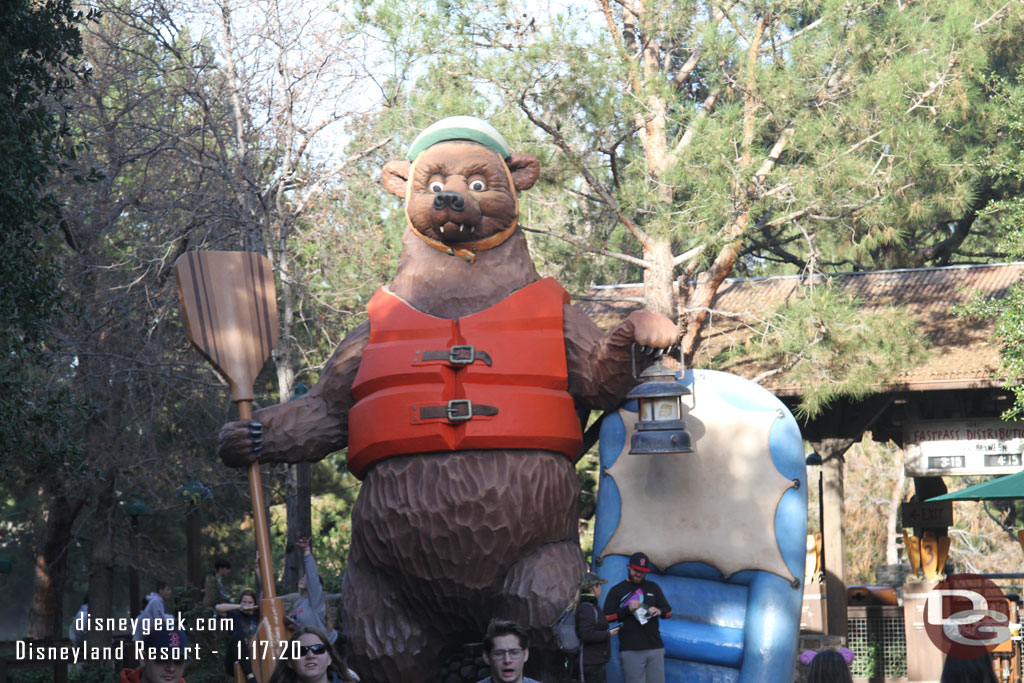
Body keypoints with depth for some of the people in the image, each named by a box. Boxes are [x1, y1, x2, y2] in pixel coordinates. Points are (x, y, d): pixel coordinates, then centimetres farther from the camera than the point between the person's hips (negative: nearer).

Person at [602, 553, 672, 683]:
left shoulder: (653, 588, 19)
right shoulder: (617, 590, 9)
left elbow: (668, 611, 21)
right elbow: (606, 617, 1)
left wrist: (659, 611, -3)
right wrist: (627, 609, -13)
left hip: (655, 647, 3)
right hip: (631, 651, -3)